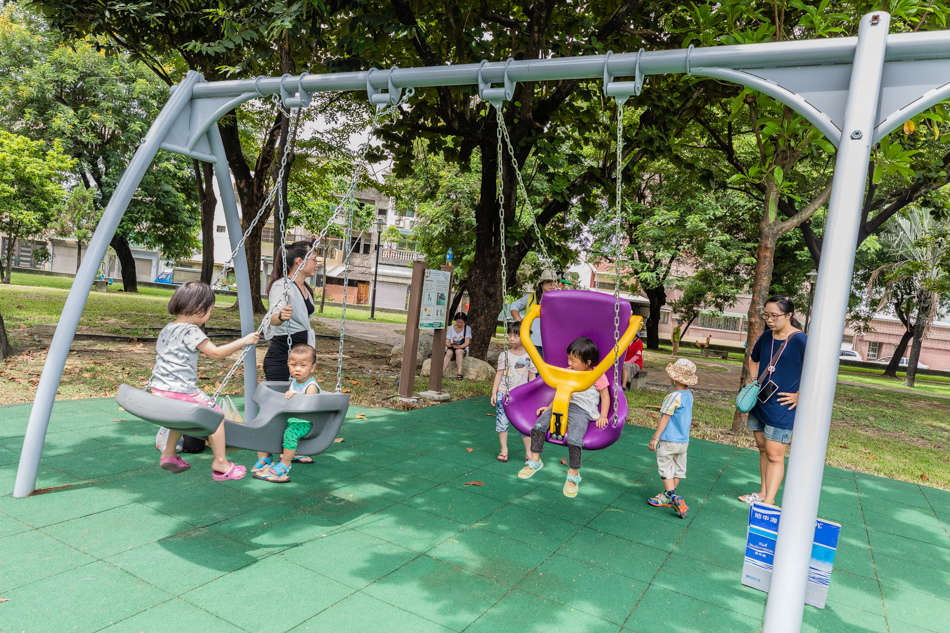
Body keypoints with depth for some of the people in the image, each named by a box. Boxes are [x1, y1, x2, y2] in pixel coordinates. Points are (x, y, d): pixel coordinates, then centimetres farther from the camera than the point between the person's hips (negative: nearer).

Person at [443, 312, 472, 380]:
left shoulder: (467, 328, 0)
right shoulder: (451, 328, 3)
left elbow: (467, 342, -10)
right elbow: (446, 342, -2)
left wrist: (460, 346, -32)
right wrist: (450, 344, -27)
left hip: (463, 349, -1)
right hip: (451, 348, 1)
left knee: (458, 351, -37)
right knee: (449, 352, -35)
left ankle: (460, 373, -42)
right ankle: (441, 373, -47)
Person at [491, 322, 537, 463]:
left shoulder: (529, 356, -3)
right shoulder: (504, 355, -3)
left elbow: (532, 377, 3)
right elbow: (499, 374, 1)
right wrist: (494, 392, -1)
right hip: (504, 393, 1)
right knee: (502, 421, 5)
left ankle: (529, 452, 11)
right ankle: (504, 449, 18)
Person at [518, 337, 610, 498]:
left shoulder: (597, 375, 0)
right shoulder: (569, 372, 15)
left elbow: (605, 396, 3)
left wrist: (603, 416, -9)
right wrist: (549, 407, 19)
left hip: (581, 411, -5)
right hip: (563, 406, 6)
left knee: (574, 438, -30)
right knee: (539, 423, -17)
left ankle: (573, 475, -9)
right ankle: (534, 460, -3)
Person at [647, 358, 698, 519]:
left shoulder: (673, 397, -21)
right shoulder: (689, 395, 3)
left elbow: (665, 418, -19)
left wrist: (655, 437, -13)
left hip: (669, 440, -8)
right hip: (684, 440, 8)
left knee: (665, 469, 3)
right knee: (678, 469, 15)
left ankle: (673, 497, -6)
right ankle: (669, 496, 25)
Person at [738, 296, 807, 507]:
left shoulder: (799, 340, -16)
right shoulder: (766, 337, 5)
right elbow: (753, 359, 25)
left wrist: (799, 395, -15)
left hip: (781, 407, -7)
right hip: (759, 402, 7)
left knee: (774, 454, -4)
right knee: (762, 448, 16)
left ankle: (769, 501, 1)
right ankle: (763, 492, 29)